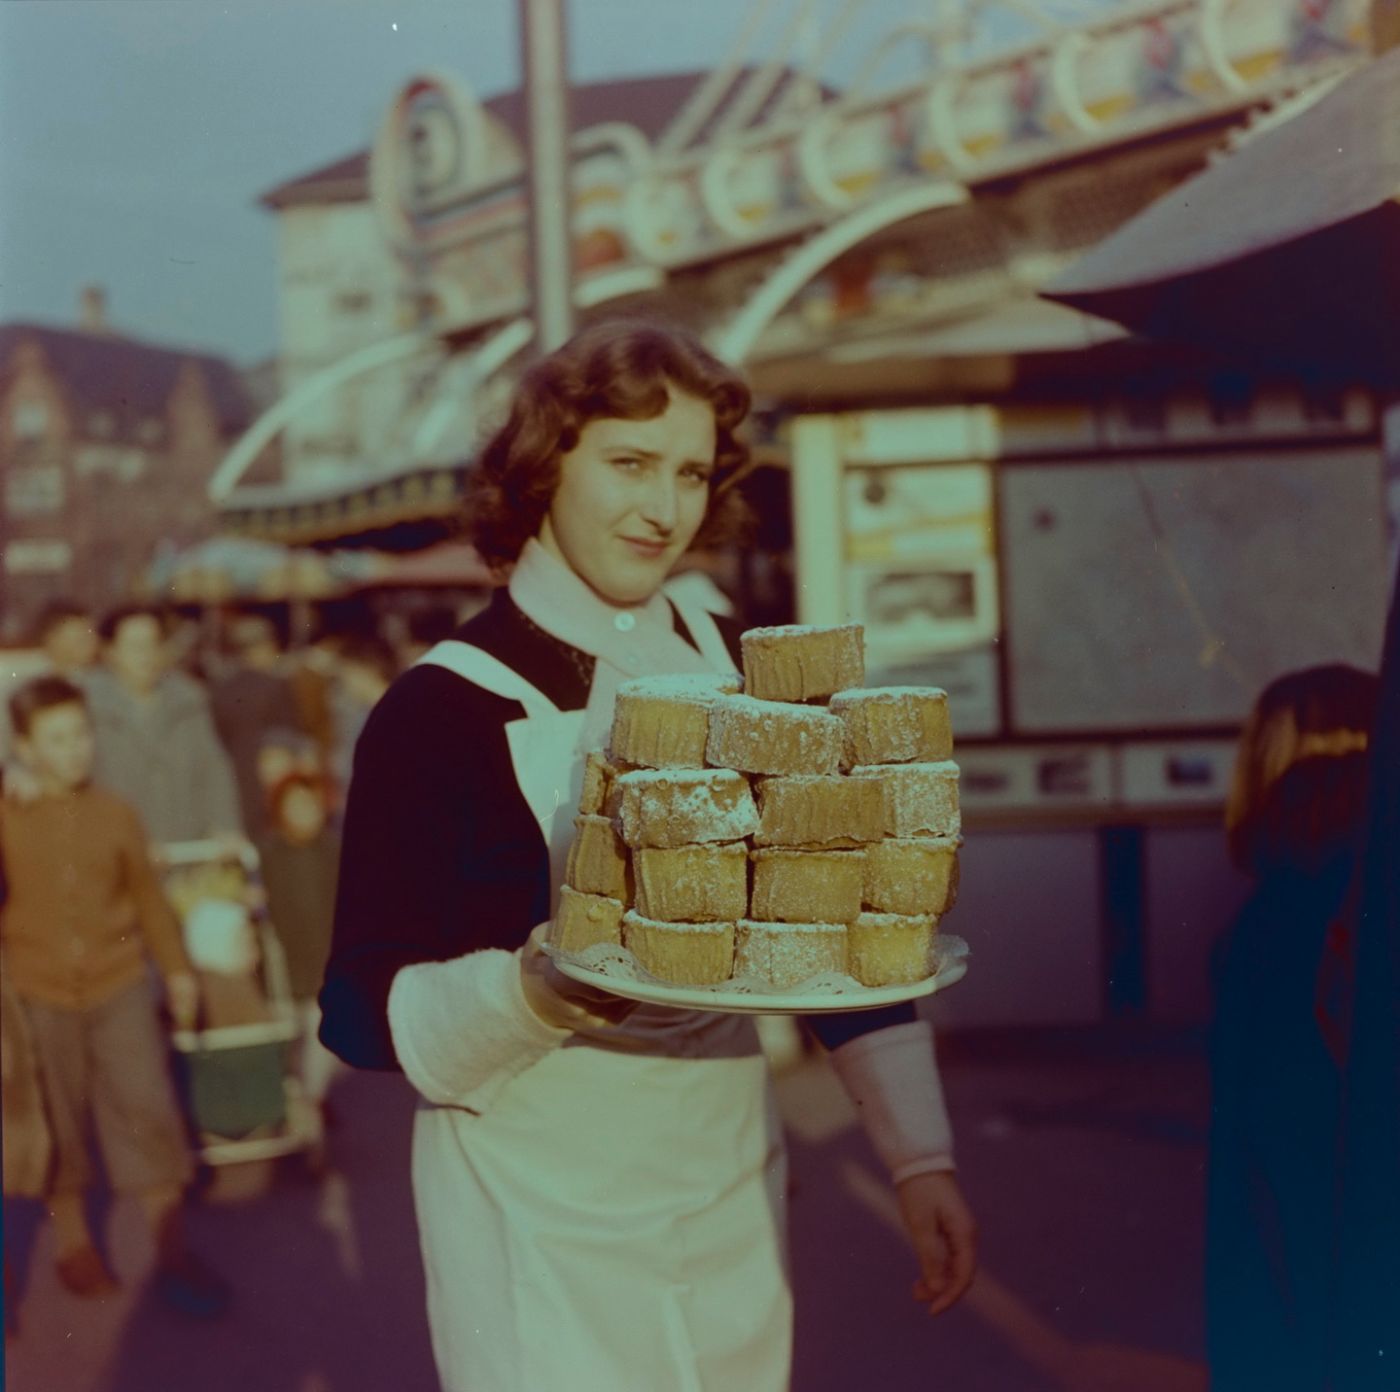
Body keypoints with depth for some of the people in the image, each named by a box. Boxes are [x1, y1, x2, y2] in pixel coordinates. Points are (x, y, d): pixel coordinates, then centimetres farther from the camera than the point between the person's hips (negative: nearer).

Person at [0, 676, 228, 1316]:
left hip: (119, 985, 1)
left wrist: (177, 967, 13)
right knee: (58, 1123, 11)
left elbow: (148, 895, 9)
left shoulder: (116, 813, 1)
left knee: (148, 1108, -1)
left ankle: (172, 1250, 10)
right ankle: (73, 1241, 30)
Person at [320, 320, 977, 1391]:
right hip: (540, 1227, -4)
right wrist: (531, 994, -32)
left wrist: (922, 1156, 1)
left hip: (734, 1200, 4)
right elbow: (362, 1011, -13)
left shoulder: (745, 678, 1)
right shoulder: (442, 709, -13)